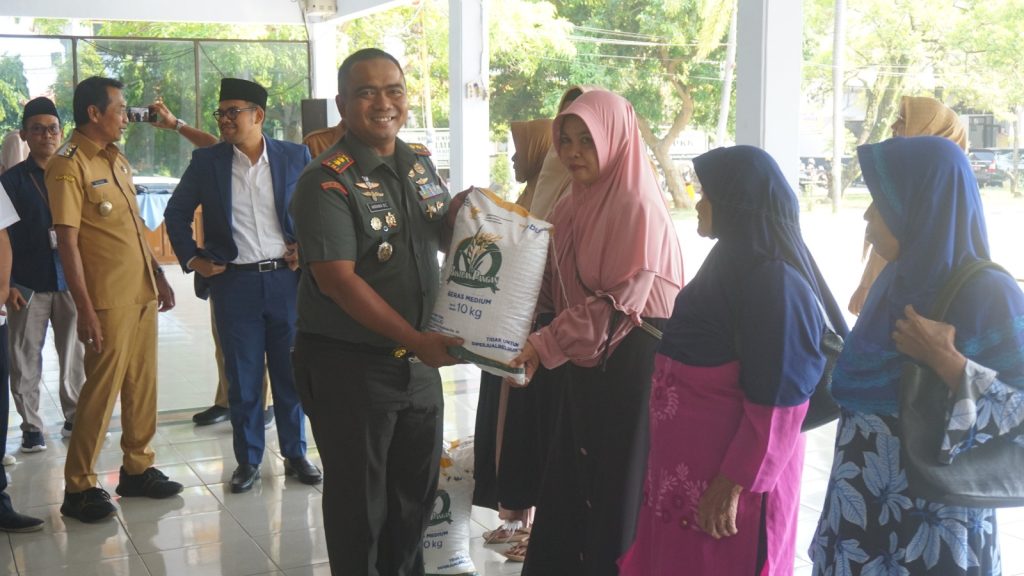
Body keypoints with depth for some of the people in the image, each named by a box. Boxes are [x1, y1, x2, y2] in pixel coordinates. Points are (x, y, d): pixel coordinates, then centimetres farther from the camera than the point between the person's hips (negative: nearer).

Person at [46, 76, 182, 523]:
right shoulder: (69, 165, -12)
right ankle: (78, 487, 10)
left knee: (142, 386, 12)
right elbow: (67, 242, -15)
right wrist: (85, 310, -18)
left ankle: (137, 469, 25)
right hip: (108, 301, -7)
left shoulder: (117, 159, 12)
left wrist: (158, 275, 17)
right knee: (101, 391, -1)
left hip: (142, 294, 8)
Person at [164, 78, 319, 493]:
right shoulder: (207, 161, 2)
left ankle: (295, 454, 22)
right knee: (242, 378, 6)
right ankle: (247, 460, 19)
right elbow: (176, 213, 12)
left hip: (287, 279, 0)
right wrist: (191, 258, 4)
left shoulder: (295, 156, 1)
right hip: (234, 283, 0)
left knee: (291, 373, 8)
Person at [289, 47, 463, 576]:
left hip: (418, 360, 7)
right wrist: (416, 340, -24)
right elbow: (337, 278, -23)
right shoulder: (326, 182, -16)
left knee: (417, 488, 20)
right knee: (359, 496, 9)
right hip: (348, 365, -7)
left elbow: (442, 233, 19)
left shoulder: (420, 162, 6)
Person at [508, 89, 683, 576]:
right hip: (586, 361, 8)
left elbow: (618, 302, -21)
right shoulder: (573, 205, 9)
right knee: (569, 477, 14)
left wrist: (546, 344, -20)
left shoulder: (638, 209, -17)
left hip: (630, 363, -8)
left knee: (618, 482, 3)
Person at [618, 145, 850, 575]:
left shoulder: (775, 280, -21)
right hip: (693, 460, 9)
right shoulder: (735, 261, 9)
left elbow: (776, 403, -23)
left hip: (727, 469, -9)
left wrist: (732, 485, -22)